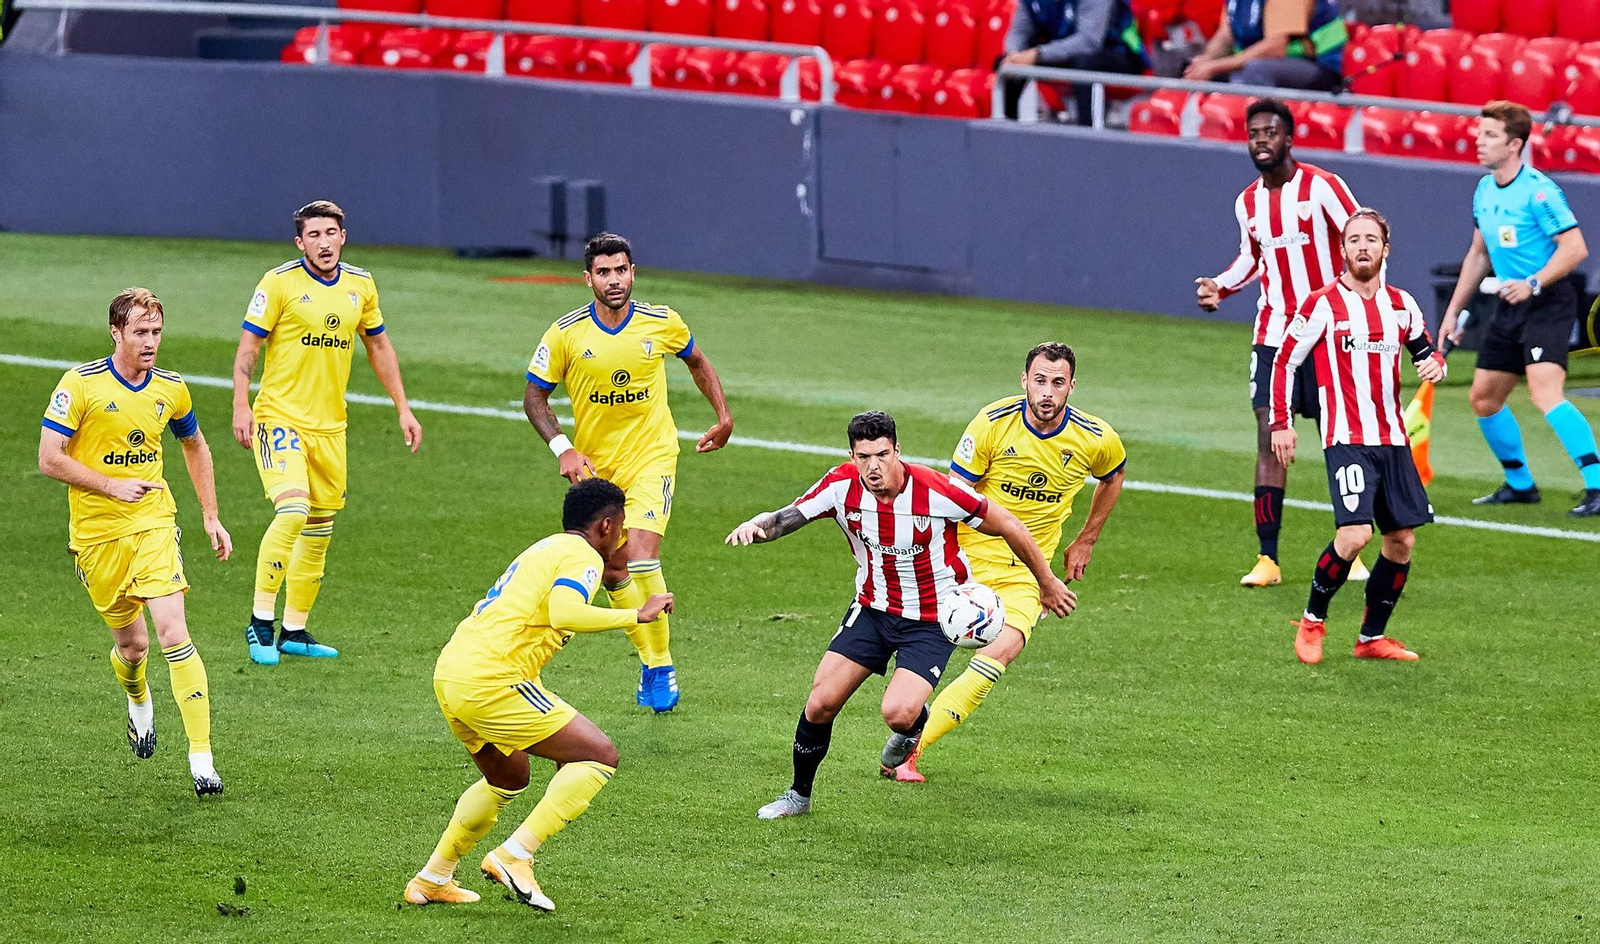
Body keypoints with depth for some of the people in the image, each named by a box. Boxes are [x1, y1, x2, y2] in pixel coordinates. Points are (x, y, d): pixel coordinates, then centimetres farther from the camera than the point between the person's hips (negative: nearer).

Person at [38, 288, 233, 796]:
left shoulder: (171, 389, 2)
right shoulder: (81, 384, -11)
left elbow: (194, 446, 21)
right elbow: (49, 458, -12)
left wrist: (210, 516, 17)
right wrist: (113, 486, -18)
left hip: (153, 525, 1)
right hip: (96, 534, -1)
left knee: (172, 633, -14)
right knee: (131, 643, 8)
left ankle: (201, 758, -15)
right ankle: (138, 702, 46)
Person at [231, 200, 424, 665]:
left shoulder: (361, 285, 7)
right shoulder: (280, 283, -8)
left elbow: (379, 347, 19)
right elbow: (247, 347, -6)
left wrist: (403, 409, 15)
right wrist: (241, 406, -17)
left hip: (329, 425, 6)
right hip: (280, 417, -6)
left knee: (320, 527, 8)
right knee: (292, 510, -22)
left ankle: (294, 631, 19)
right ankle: (260, 621, -14)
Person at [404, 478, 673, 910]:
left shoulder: (544, 549, 24)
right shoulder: (582, 556, -5)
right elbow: (564, 614, -23)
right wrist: (636, 615, -16)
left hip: (450, 672, 10)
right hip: (489, 682, -10)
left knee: (509, 778, 30)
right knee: (599, 755, -5)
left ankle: (432, 880, 32)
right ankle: (514, 856, -12)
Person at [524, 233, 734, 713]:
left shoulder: (662, 323, -7)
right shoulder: (566, 333, -10)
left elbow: (697, 361, 14)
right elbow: (534, 396, -1)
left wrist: (724, 416, 11)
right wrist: (562, 448, -14)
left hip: (652, 458, -2)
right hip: (595, 466, 2)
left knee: (640, 556, -19)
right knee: (611, 570, 5)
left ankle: (661, 666, -8)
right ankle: (650, 659, 23)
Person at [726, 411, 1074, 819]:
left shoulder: (936, 492, -26)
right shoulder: (841, 486, -16)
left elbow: (1006, 525, -13)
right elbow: (785, 518, -9)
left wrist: (1047, 583, -1)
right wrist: (755, 526, -35)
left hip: (932, 620, -4)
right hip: (872, 609, 4)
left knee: (898, 712, -23)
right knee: (821, 704, -3)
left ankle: (914, 726, 17)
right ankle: (798, 796, 22)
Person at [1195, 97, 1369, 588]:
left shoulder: (1322, 187, -9)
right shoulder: (1248, 202, 8)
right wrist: (1220, 287, 8)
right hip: (1273, 334, 4)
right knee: (1269, 437, -6)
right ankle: (1267, 559, -5)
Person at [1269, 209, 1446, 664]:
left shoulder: (1402, 305, 9)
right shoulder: (1323, 305, -5)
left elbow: (1424, 349, 25)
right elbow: (1284, 361, 2)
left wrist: (1435, 365, 1)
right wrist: (1280, 423, -4)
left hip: (1393, 439, 6)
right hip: (1346, 439, -6)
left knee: (1402, 540, 4)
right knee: (1355, 533, -20)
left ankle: (1372, 637, 18)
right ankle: (1312, 620, 1)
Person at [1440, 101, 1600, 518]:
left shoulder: (1537, 190, -16)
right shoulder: (1484, 191, 11)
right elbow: (1478, 254, 23)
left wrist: (1533, 283, -30)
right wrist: (1454, 311, 22)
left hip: (1548, 302, -9)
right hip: (1509, 308, 9)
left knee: (1545, 394, -24)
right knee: (1483, 398, 13)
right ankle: (1519, 484, 30)